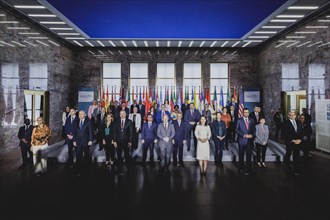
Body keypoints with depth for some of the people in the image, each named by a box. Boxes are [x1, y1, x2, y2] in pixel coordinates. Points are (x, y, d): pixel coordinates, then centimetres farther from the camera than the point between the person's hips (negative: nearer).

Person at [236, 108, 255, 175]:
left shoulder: (251, 120, 8)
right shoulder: (239, 120, -1)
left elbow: (254, 129, 10)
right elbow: (237, 130, -4)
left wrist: (252, 135, -9)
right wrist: (244, 135, -15)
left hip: (250, 140, 2)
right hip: (242, 140, -2)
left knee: (249, 155, 3)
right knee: (241, 156, 9)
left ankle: (248, 170, 13)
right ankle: (241, 169, 22)